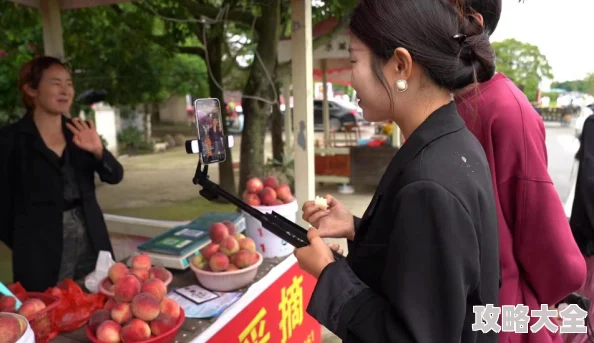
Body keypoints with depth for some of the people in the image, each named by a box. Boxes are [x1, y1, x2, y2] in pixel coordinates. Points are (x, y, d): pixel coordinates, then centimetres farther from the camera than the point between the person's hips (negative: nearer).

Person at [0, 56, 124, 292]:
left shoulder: (80, 132, 5)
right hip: (42, 249, -4)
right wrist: (24, 246, 2)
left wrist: (98, 151, -18)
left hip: (91, 242, 4)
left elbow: (114, 176, 0)